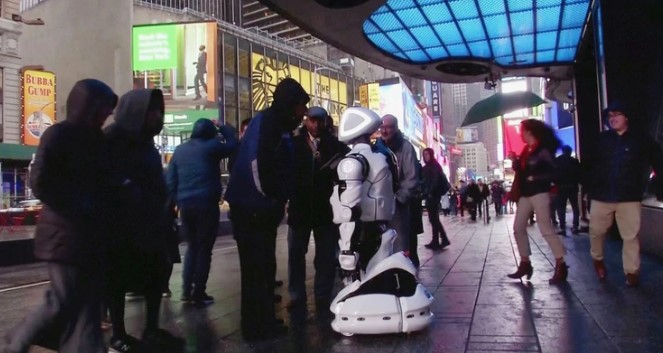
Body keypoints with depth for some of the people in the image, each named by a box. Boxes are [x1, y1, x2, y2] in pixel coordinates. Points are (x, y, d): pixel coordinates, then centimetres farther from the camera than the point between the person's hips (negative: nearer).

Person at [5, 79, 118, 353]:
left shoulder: (96, 139, 13)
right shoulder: (59, 134, -9)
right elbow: (40, 182, -16)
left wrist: (119, 188, 2)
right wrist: (80, 206, -17)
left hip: (93, 236, 7)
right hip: (67, 235, -7)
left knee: (87, 303, 8)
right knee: (64, 303, 1)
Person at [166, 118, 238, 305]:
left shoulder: (179, 150, 12)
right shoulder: (212, 146, -4)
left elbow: (170, 180, 10)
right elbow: (233, 144, 8)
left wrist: (174, 202, 15)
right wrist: (222, 127, 18)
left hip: (185, 204, 5)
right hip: (206, 204, -5)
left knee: (192, 246, 18)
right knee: (204, 248, 2)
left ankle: (187, 290, 15)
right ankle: (199, 293, 3)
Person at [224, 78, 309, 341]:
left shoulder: (277, 125, 16)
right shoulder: (267, 122, -14)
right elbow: (256, 161, -25)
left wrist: (276, 202, 13)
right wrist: (270, 200, -15)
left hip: (260, 208, 10)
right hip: (253, 208, -10)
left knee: (263, 265, 16)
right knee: (256, 267, -1)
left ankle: (263, 321, 28)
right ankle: (257, 326, 10)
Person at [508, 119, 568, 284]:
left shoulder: (543, 150, -10)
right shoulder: (526, 150, 13)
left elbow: (554, 172, -16)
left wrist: (534, 178, -19)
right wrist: (515, 161, 3)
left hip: (539, 193, -9)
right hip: (525, 194, 9)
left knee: (546, 229, -10)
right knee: (518, 228, 6)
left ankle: (561, 266, -1)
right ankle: (525, 264, 13)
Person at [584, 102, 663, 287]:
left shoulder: (642, 140, 1)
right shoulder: (602, 139, 6)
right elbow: (589, 163, 6)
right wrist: (589, 185, -3)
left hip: (629, 197, -2)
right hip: (601, 195, 2)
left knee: (630, 236, 1)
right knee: (596, 231, 9)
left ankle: (632, 271, 14)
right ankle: (598, 259, 35)